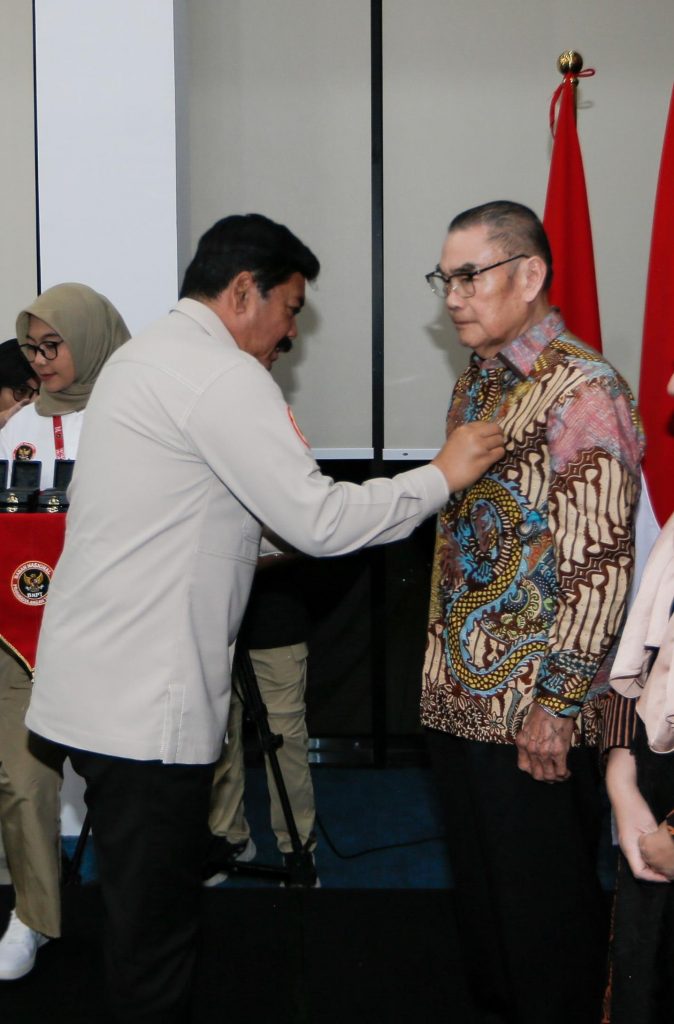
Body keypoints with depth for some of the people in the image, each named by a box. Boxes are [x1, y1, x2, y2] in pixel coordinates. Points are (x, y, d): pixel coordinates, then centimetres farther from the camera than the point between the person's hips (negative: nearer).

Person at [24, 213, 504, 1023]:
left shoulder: (143, 356, 18)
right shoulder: (222, 374, -15)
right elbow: (320, 522, -18)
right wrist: (443, 476, -7)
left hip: (100, 677, 10)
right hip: (144, 698, -10)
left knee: (141, 904, 20)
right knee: (154, 925, 1)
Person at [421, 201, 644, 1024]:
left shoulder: (583, 391, -14)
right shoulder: (475, 385, 12)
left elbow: (601, 564, -18)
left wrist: (557, 704, -19)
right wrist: (442, 666, 17)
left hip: (534, 715, -8)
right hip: (458, 698, 8)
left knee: (545, 902, 5)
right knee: (477, 889, 19)